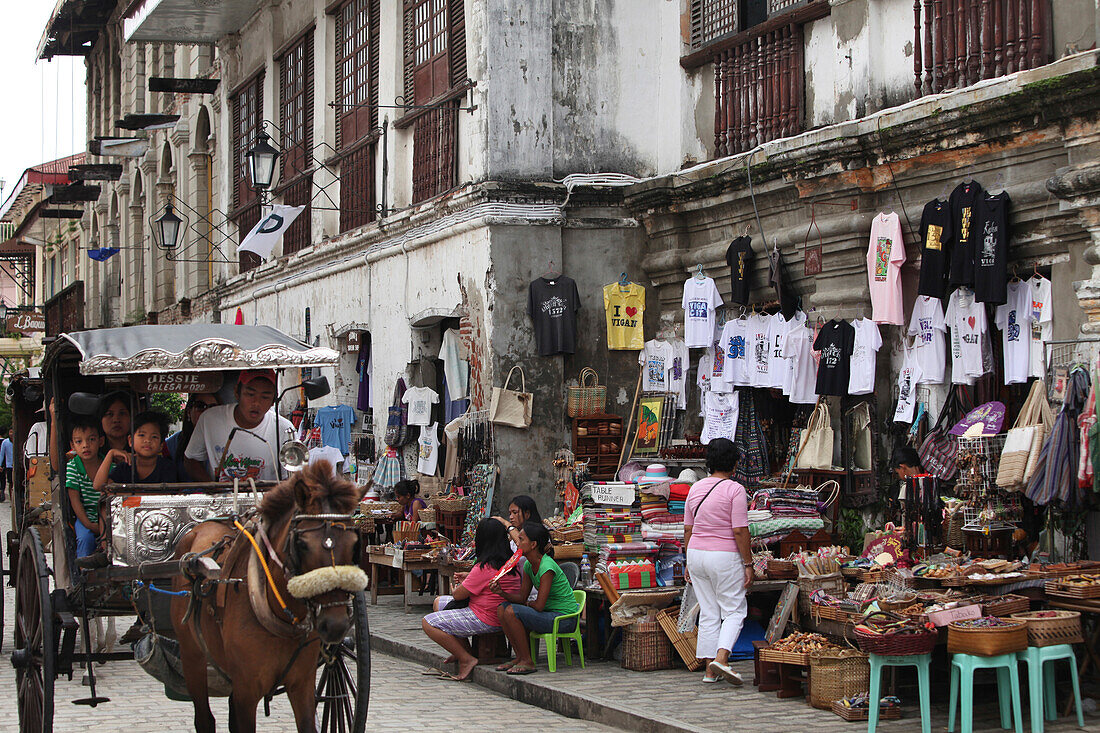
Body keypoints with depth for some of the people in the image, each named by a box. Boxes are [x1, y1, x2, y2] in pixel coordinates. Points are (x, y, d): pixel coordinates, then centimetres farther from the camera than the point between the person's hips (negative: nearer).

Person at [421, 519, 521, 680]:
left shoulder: (484, 568, -24)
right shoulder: (509, 562, 4)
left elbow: (458, 595, -15)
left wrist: (456, 589, 8)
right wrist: (468, 578, 10)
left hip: (485, 619, -10)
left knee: (428, 623, -8)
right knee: (439, 602, 23)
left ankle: (467, 659, -8)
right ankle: (464, 651, 17)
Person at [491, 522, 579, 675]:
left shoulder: (547, 567, -22)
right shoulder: (529, 565, 6)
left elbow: (539, 605, -21)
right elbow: (522, 597, 7)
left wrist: (528, 604, 1)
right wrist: (501, 592, -10)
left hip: (564, 618, -9)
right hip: (549, 614, 9)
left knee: (511, 611, -23)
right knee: (502, 609, -1)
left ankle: (527, 661, -12)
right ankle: (520, 657, 5)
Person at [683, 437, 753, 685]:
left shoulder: (696, 488, 7)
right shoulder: (735, 490, -11)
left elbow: (688, 528, 11)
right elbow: (740, 531, -14)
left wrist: (690, 563, 18)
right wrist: (748, 564, -8)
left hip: (697, 553, 6)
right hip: (725, 556, -6)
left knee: (708, 613, 10)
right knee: (734, 611, 4)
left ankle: (710, 670, 10)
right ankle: (721, 658, -16)